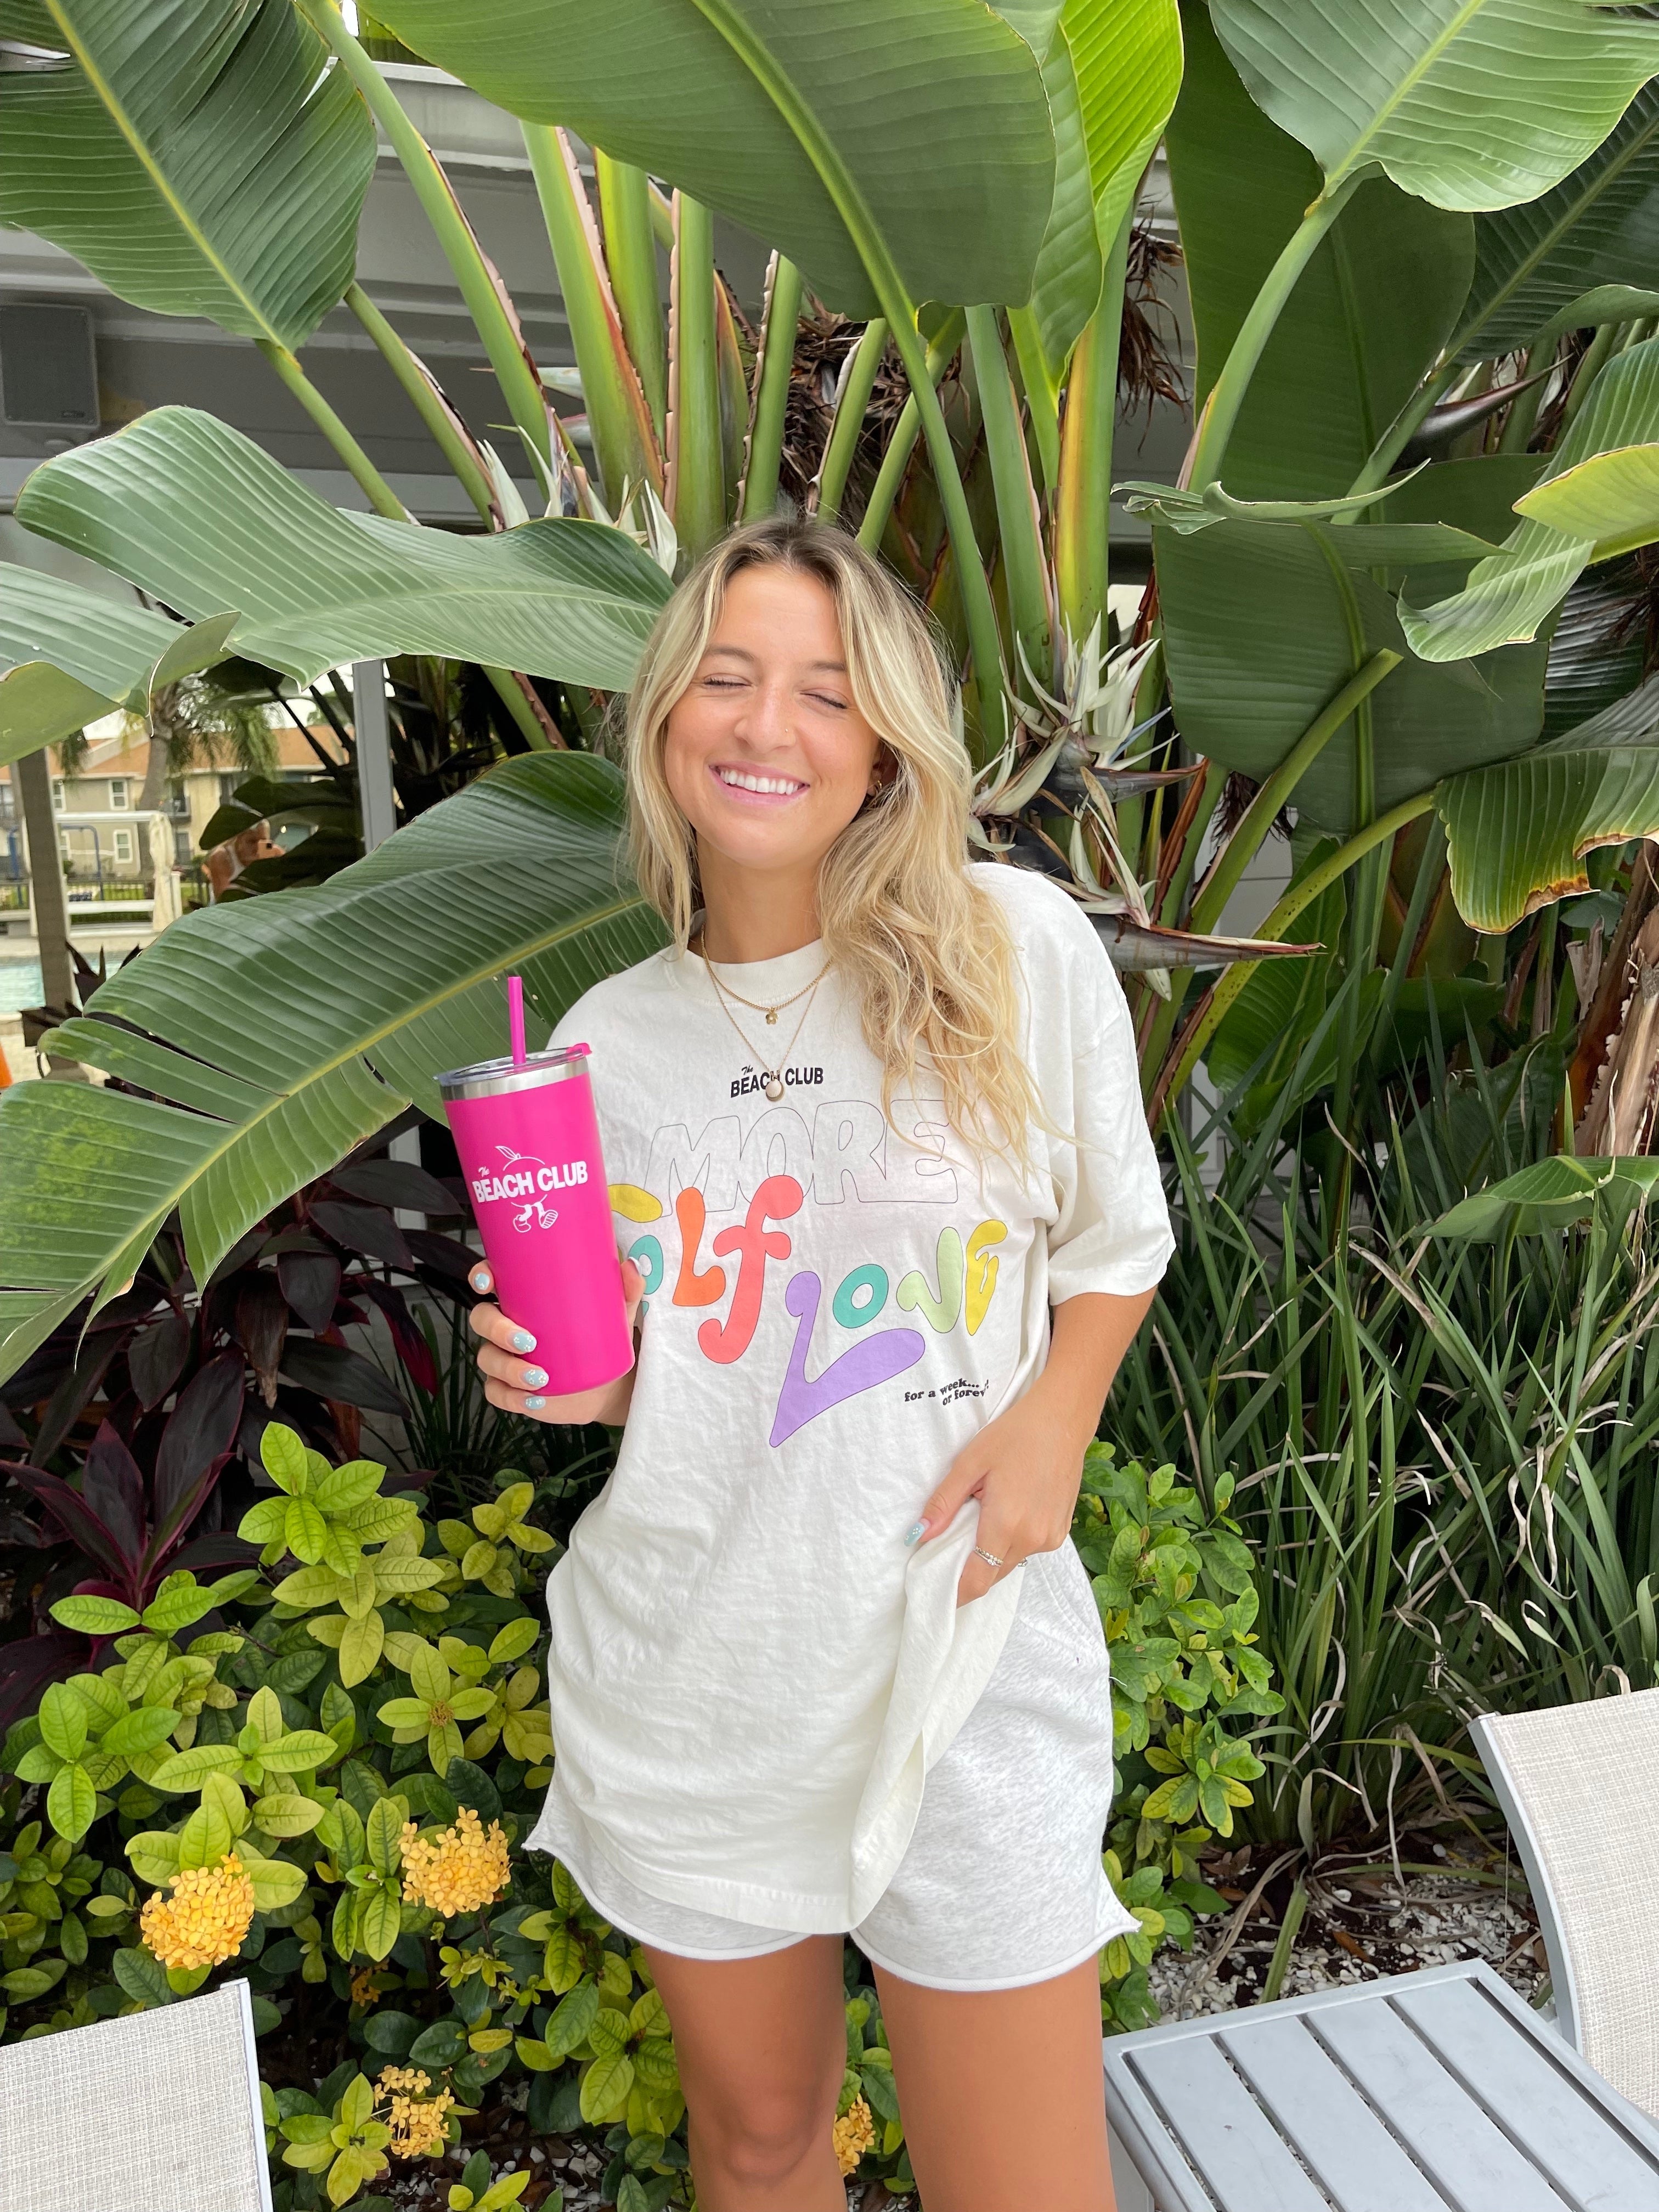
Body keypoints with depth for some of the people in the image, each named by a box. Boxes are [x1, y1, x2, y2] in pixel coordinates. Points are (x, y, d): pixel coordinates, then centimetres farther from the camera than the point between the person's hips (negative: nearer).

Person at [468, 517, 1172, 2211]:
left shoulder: (1017, 946, -7)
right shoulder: (605, 1038, 1)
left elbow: (1115, 1239, 6)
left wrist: (1054, 1412, -11)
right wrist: (569, 1375, -9)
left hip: (960, 1652, -2)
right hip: (684, 1682, 3)